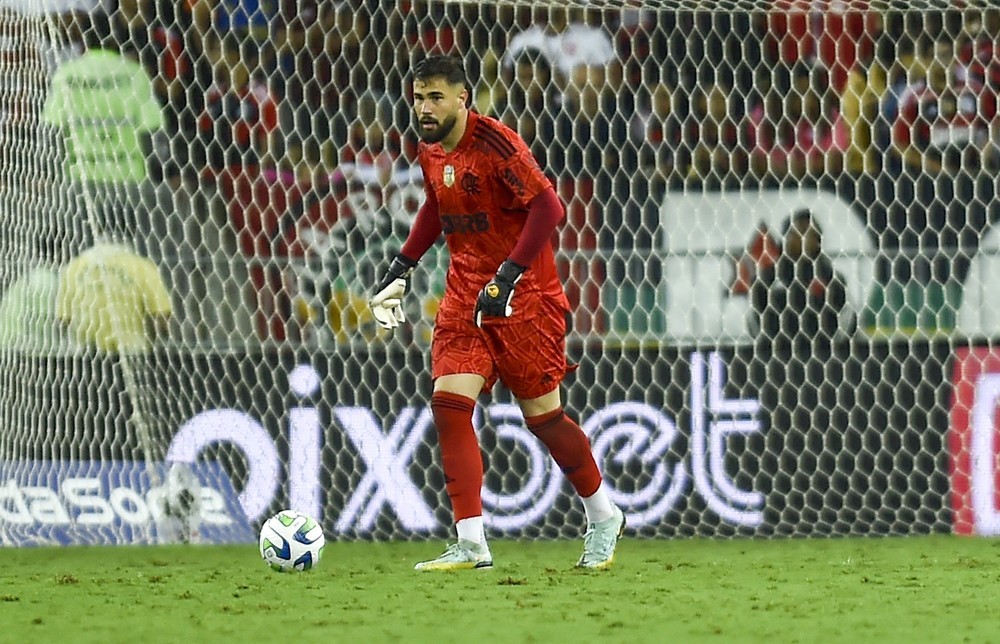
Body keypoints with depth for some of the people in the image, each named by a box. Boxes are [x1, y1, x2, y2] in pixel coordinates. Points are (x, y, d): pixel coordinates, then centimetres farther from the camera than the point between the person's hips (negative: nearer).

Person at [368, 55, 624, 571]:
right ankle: (471, 544, -11)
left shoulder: (495, 143, -18)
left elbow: (547, 207, -22)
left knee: (542, 415, 1)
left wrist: (509, 275, -27)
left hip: (524, 296, -7)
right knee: (449, 403, -11)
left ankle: (604, 518, 24)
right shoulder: (430, 152, 6)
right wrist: (402, 266, 20)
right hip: (464, 296, 7)